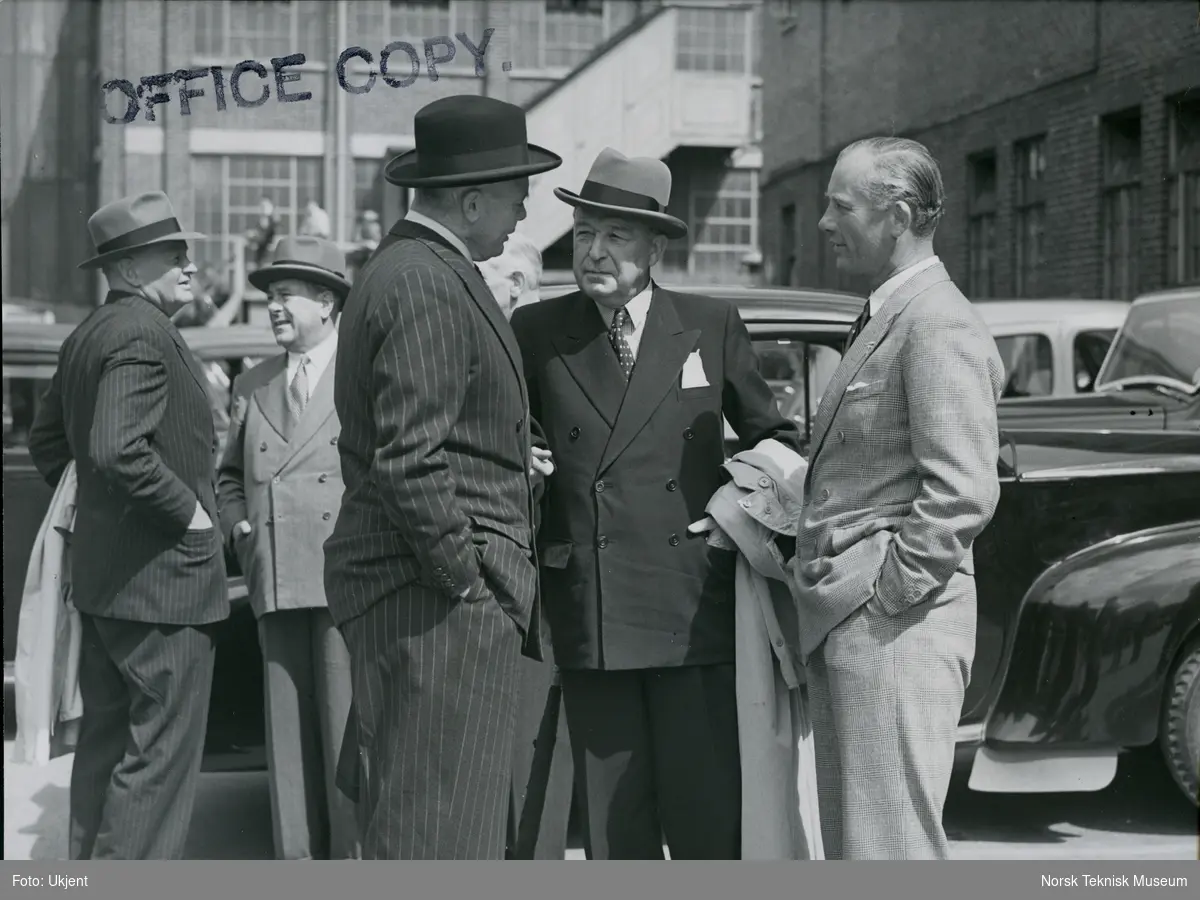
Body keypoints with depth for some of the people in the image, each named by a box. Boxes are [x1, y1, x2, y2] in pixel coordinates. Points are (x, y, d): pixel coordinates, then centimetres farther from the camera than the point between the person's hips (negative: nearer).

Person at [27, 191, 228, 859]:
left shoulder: (86, 336, 13)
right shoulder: (144, 334, -18)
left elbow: (48, 440, 21)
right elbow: (118, 449, -29)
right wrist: (188, 512, -18)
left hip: (101, 577, 11)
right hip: (164, 578, -10)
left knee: (106, 744, 18)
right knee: (160, 754, -5)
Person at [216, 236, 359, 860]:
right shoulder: (254, 386, 19)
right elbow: (229, 475, 29)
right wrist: (237, 524, 12)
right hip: (276, 582, 5)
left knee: (347, 723, -5)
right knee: (288, 729, 6)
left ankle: (358, 857, 2)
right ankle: (298, 861, 13)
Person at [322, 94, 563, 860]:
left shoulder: (403, 269, 17)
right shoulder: (429, 284, -15)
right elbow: (411, 459, -22)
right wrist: (466, 580, -15)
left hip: (407, 587, 11)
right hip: (438, 598, -11)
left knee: (401, 819, 15)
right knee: (438, 830, -6)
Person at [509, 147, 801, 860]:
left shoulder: (713, 326, 7)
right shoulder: (538, 332, 7)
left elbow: (769, 434, 17)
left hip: (692, 613, -1)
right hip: (587, 618, 1)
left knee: (707, 821, -2)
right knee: (613, 829, 7)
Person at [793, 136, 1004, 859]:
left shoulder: (939, 326, -14)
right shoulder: (882, 318, 18)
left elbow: (962, 493, -21)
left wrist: (887, 596, -18)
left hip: (895, 626, -10)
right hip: (841, 630, 10)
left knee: (890, 852, -7)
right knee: (848, 850, 15)